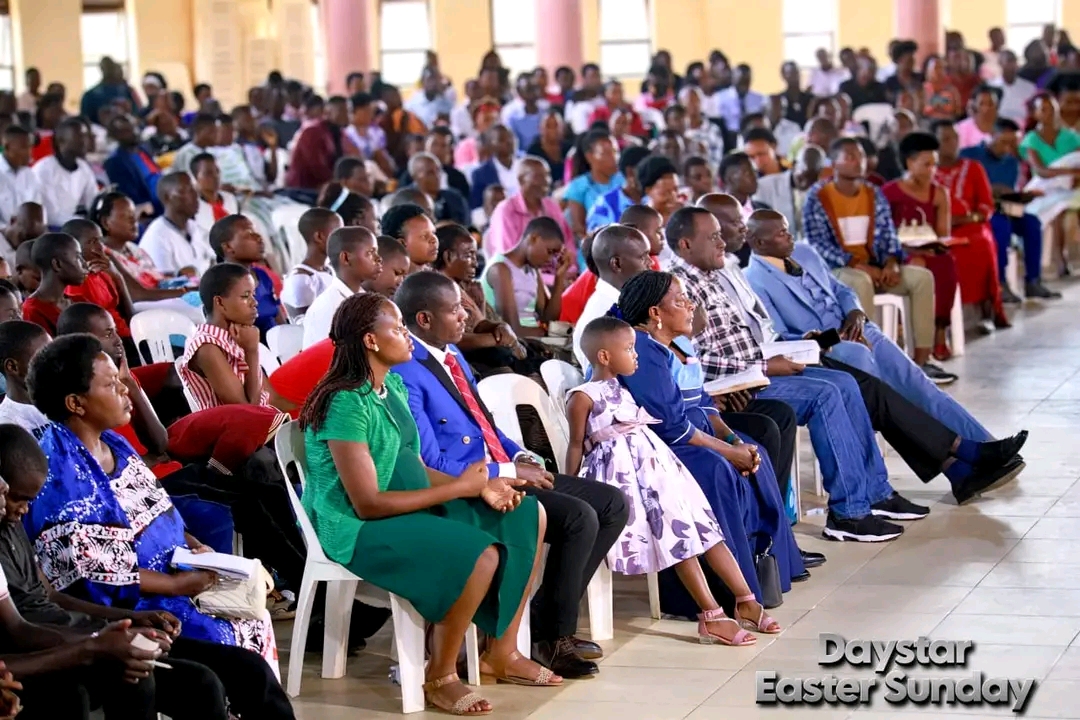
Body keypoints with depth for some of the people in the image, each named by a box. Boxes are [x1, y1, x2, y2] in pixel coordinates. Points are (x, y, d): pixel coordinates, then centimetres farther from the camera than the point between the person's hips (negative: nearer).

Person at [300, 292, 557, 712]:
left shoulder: (394, 387, 7)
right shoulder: (347, 404, -22)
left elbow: (414, 468, 10)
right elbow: (368, 503, -24)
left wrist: (480, 487, -7)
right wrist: (461, 487, -20)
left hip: (411, 506, 10)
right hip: (359, 527, -10)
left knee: (528, 518, 5)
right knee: (479, 555, -30)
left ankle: (502, 653, 12)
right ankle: (439, 677, -10)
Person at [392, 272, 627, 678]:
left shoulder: (451, 354, 12)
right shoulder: (405, 375, -17)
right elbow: (432, 468, -20)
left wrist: (521, 457, 3)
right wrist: (509, 473, -16)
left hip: (500, 473, 10)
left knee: (613, 505, 3)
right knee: (579, 518, -24)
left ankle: (555, 621, 6)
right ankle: (550, 639, -8)